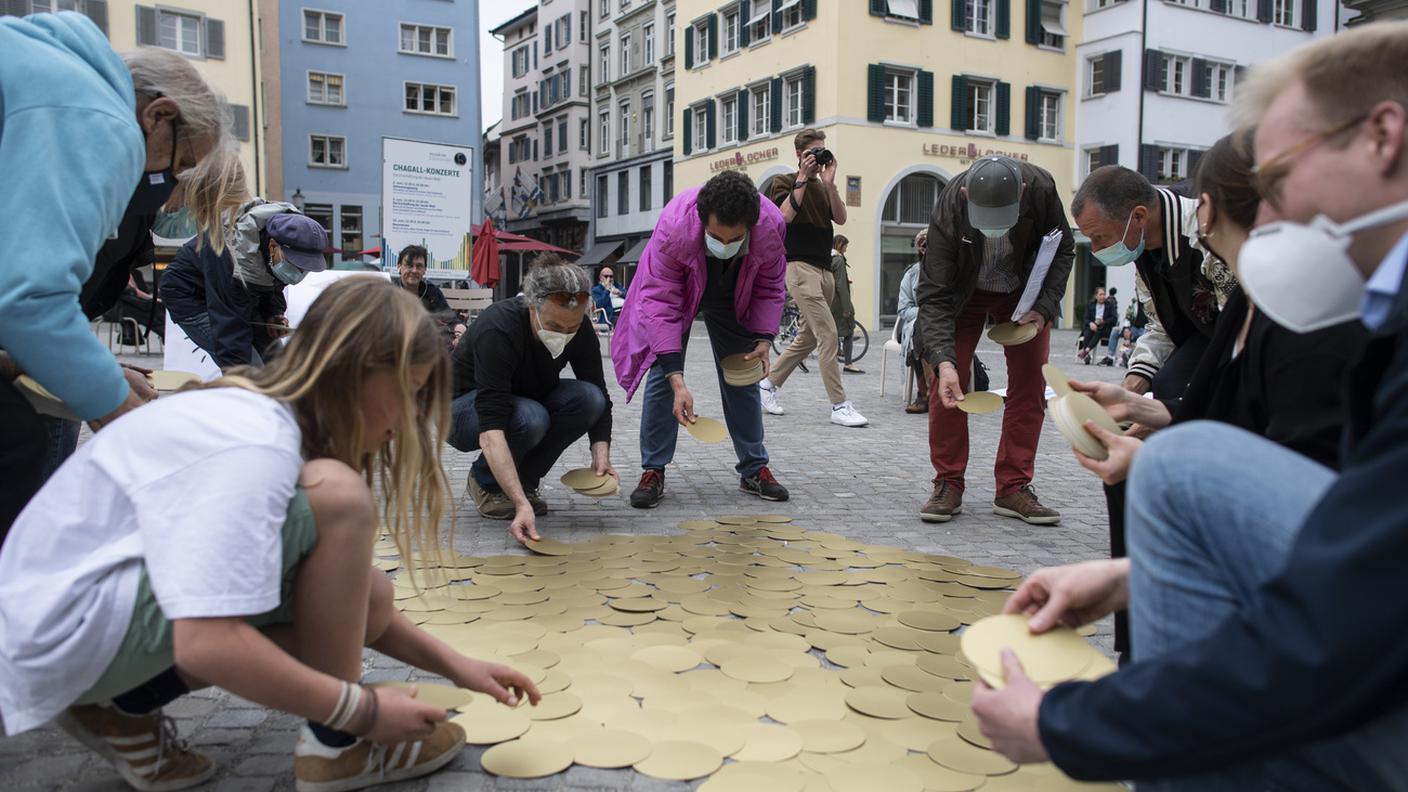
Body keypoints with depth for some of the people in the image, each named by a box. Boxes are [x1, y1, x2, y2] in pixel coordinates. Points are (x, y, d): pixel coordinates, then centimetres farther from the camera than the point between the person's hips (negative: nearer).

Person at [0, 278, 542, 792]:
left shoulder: (263, 417, 5)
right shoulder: (251, 446, -25)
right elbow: (207, 646, -33)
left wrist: (454, 665, 2)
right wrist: (363, 710, -22)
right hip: (65, 632, -9)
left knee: (358, 600, 4)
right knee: (335, 500, -24)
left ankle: (126, 708, 8)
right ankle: (338, 746, -8)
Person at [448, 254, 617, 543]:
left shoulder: (580, 327, -20)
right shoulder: (497, 329, -36)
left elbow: (598, 395, -10)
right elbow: (490, 429, -43)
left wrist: (601, 452, -27)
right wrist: (521, 504, -52)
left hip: (525, 399, 5)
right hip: (463, 408, -5)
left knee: (587, 398, -24)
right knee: (529, 418, -37)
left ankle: (523, 480, -4)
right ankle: (484, 481, -5)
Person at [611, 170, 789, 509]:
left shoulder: (772, 225, -33)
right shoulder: (673, 226, -41)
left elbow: (769, 289, -12)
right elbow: (660, 302, -36)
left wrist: (764, 339, -23)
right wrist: (677, 381, -41)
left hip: (734, 296, 2)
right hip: (676, 290, -2)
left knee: (743, 376, 4)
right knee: (661, 374, -11)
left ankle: (754, 469, 15)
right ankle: (653, 471, 0)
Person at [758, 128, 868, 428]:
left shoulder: (823, 187, 18)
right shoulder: (783, 182, 2)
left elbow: (840, 218, 2)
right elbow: (785, 215, -17)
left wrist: (829, 183, -8)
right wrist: (803, 178, -12)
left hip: (824, 269, 8)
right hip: (800, 266, -8)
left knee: (807, 337, 12)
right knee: (828, 334, -16)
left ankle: (769, 383, 27)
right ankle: (839, 406, -15)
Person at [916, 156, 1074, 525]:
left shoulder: (1041, 189, -29)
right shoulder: (949, 206, -34)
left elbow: (1063, 249, -9)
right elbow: (934, 295, -31)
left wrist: (1044, 308, -22)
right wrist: (943, 359, -43)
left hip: (1024, 292, 2)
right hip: (965, 292, -2)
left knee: (1030, 384, -4)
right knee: (949, 382, -11)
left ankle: (1014, 488, 5)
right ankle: (948, 485, 0)